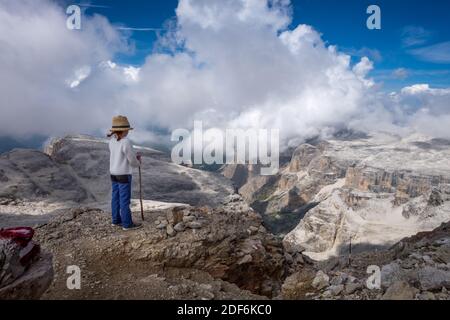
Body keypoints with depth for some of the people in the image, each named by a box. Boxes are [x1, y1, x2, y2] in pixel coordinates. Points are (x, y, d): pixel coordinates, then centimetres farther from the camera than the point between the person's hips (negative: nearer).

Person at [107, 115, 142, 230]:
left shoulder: (112, 141, 4)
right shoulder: (126, 142, -22)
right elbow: (132, 161, -17)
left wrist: (134, 157, 11)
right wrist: (138, 163, 5)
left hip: (114, 174, 8)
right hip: (124, 175, -8)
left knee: (116, 198, 15)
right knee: (125, 199, -1)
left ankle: (116, 220, 25)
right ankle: (127, 223, 7)